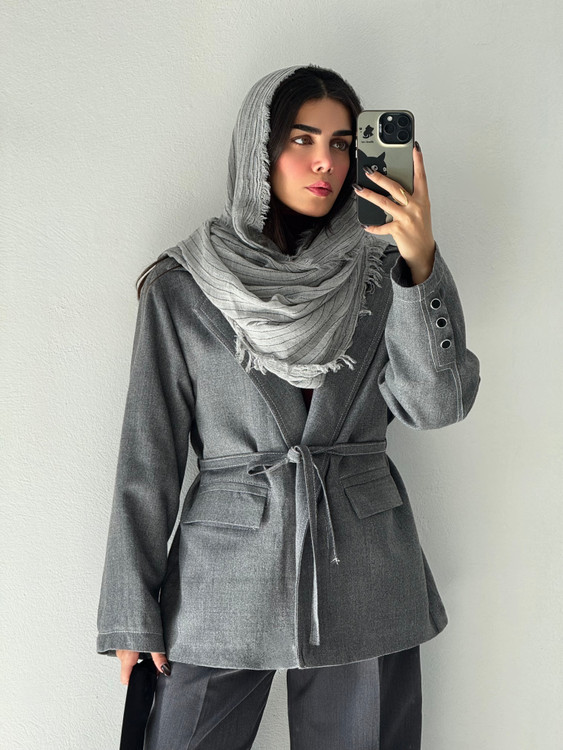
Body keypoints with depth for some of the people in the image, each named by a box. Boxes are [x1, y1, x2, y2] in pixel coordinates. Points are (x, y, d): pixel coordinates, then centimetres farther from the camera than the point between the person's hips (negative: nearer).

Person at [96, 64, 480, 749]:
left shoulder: (379, 270, 3)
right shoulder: (182, 285, -2)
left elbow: (436, 404, -9)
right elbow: (149, 454, -1)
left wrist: (422, 265, -20)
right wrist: (133, 613, -1)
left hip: (366, 574, 2)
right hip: (227, 571, -1)